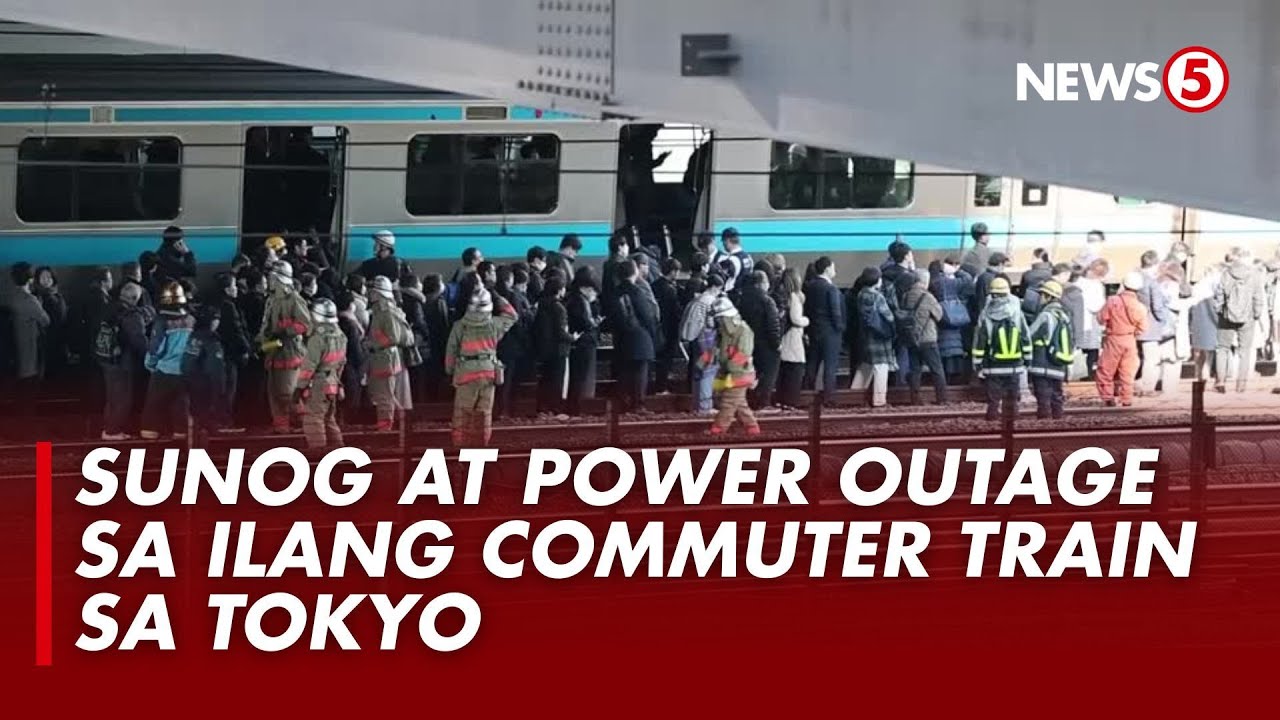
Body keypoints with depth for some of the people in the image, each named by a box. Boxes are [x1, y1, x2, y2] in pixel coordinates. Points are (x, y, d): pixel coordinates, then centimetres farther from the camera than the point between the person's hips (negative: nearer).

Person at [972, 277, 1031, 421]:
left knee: (993, 398, 3)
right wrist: (1027, 360, 13)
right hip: (1015, 365, 2)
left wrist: (978, 364, 2)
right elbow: (1026, 339, 4)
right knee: (1012, 398, 9)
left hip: (993, 366, -2)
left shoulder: (985, 316, -6)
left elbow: (979, 343, -4)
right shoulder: (1017, 313, -1)